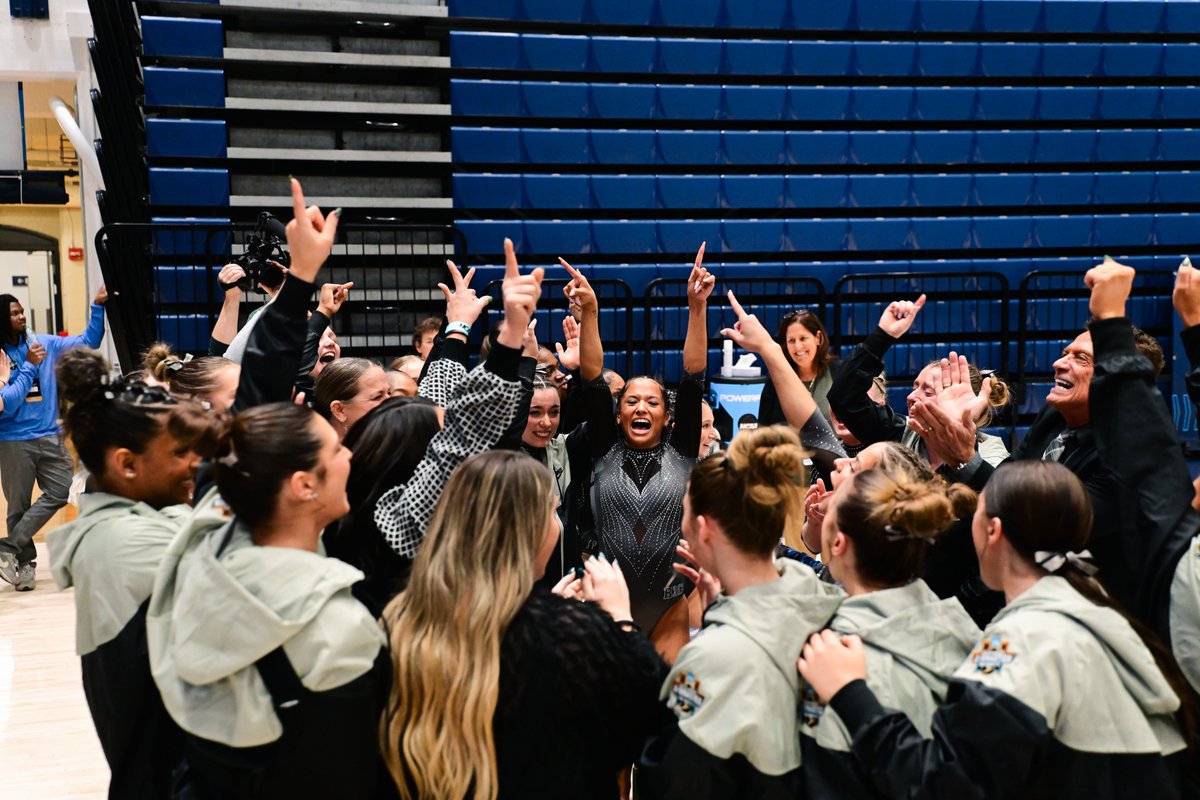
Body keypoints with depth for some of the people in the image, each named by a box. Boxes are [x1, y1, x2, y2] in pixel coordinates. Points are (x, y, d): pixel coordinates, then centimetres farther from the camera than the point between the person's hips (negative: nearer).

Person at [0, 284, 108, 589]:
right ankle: (25, 562, 21)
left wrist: (98, 307, -1)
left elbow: (87, 343, 9)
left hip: (50, 436, 4)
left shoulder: (45, 343, 4)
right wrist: (30, 366, -17)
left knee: (60, 492, -7)